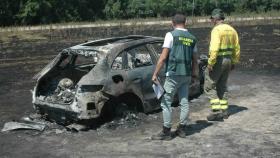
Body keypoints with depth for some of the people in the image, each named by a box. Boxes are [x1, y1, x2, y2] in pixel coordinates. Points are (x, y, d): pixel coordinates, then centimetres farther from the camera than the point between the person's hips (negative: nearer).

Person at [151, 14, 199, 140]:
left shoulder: (171, 35, -7)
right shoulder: (192, 38, 10)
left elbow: (163, 57, -12)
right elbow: (195, 60, 14)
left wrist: (155, 74, -9)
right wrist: (194, 75, 24)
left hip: (173, 74, -6)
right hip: (186, 75, 6)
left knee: (166, 102, 0)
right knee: (184, 102, 12)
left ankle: (166, 132, 2)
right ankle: (182, 129, 20)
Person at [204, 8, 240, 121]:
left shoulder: (216, 30, -16)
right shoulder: (231, 30, 9)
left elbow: (214, 48, -27)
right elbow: (237, 48, 13)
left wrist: (210, 63, -22)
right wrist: (234, 62, 20)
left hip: (217, 61, -8)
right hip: (228, 60, 8)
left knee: (209, 86, 2)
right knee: (222, 86, 18)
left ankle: (216, 109, -6)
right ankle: (224, 110, 20)